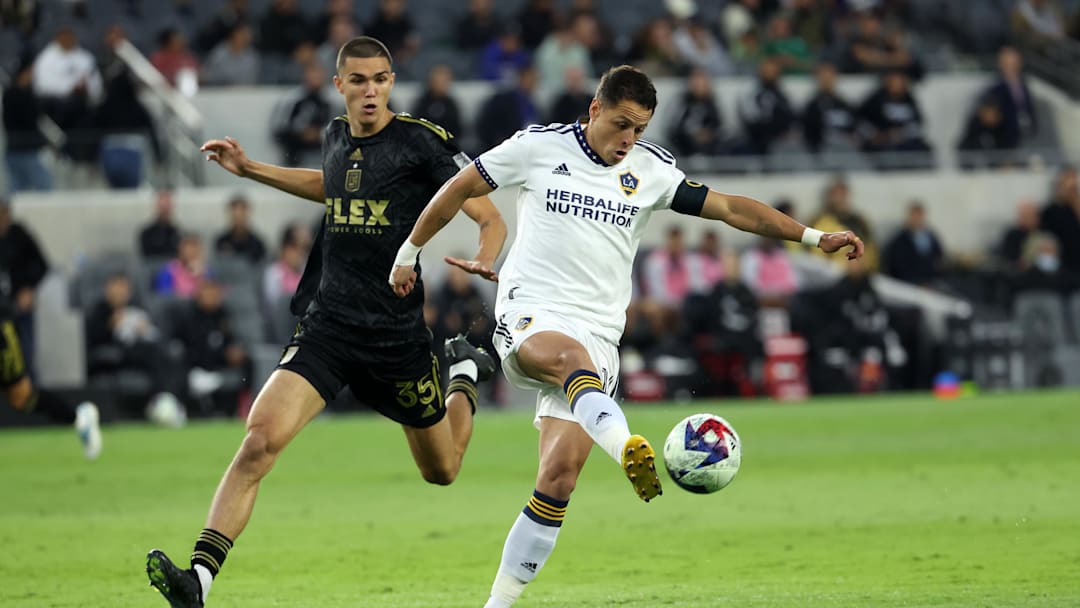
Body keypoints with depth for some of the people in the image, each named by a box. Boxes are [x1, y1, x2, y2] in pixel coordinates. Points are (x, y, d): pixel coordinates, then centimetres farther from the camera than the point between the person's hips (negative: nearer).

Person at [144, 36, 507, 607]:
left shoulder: (423, 140, -8)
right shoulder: (337, 137, 7)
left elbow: (492, 220, -7)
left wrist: (483, 261, -29)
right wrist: (249, 169, 28)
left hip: (397, 333, -2)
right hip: (327, 322, 3)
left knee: (441, 471, 17)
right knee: (260, 437, -21)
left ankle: (464, 373, 49)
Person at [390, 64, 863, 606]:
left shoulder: (651, 170, 8)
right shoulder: (539, 146, 1)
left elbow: (731, 208, 9)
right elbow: (460, 189, 12)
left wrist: (816, 238, 3)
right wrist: (409, 252, 18)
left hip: (597, 332, 3)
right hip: (528, 316, -3)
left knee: (560, 474, -10)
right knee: (570, 357, -39)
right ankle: (630, 452, -68)